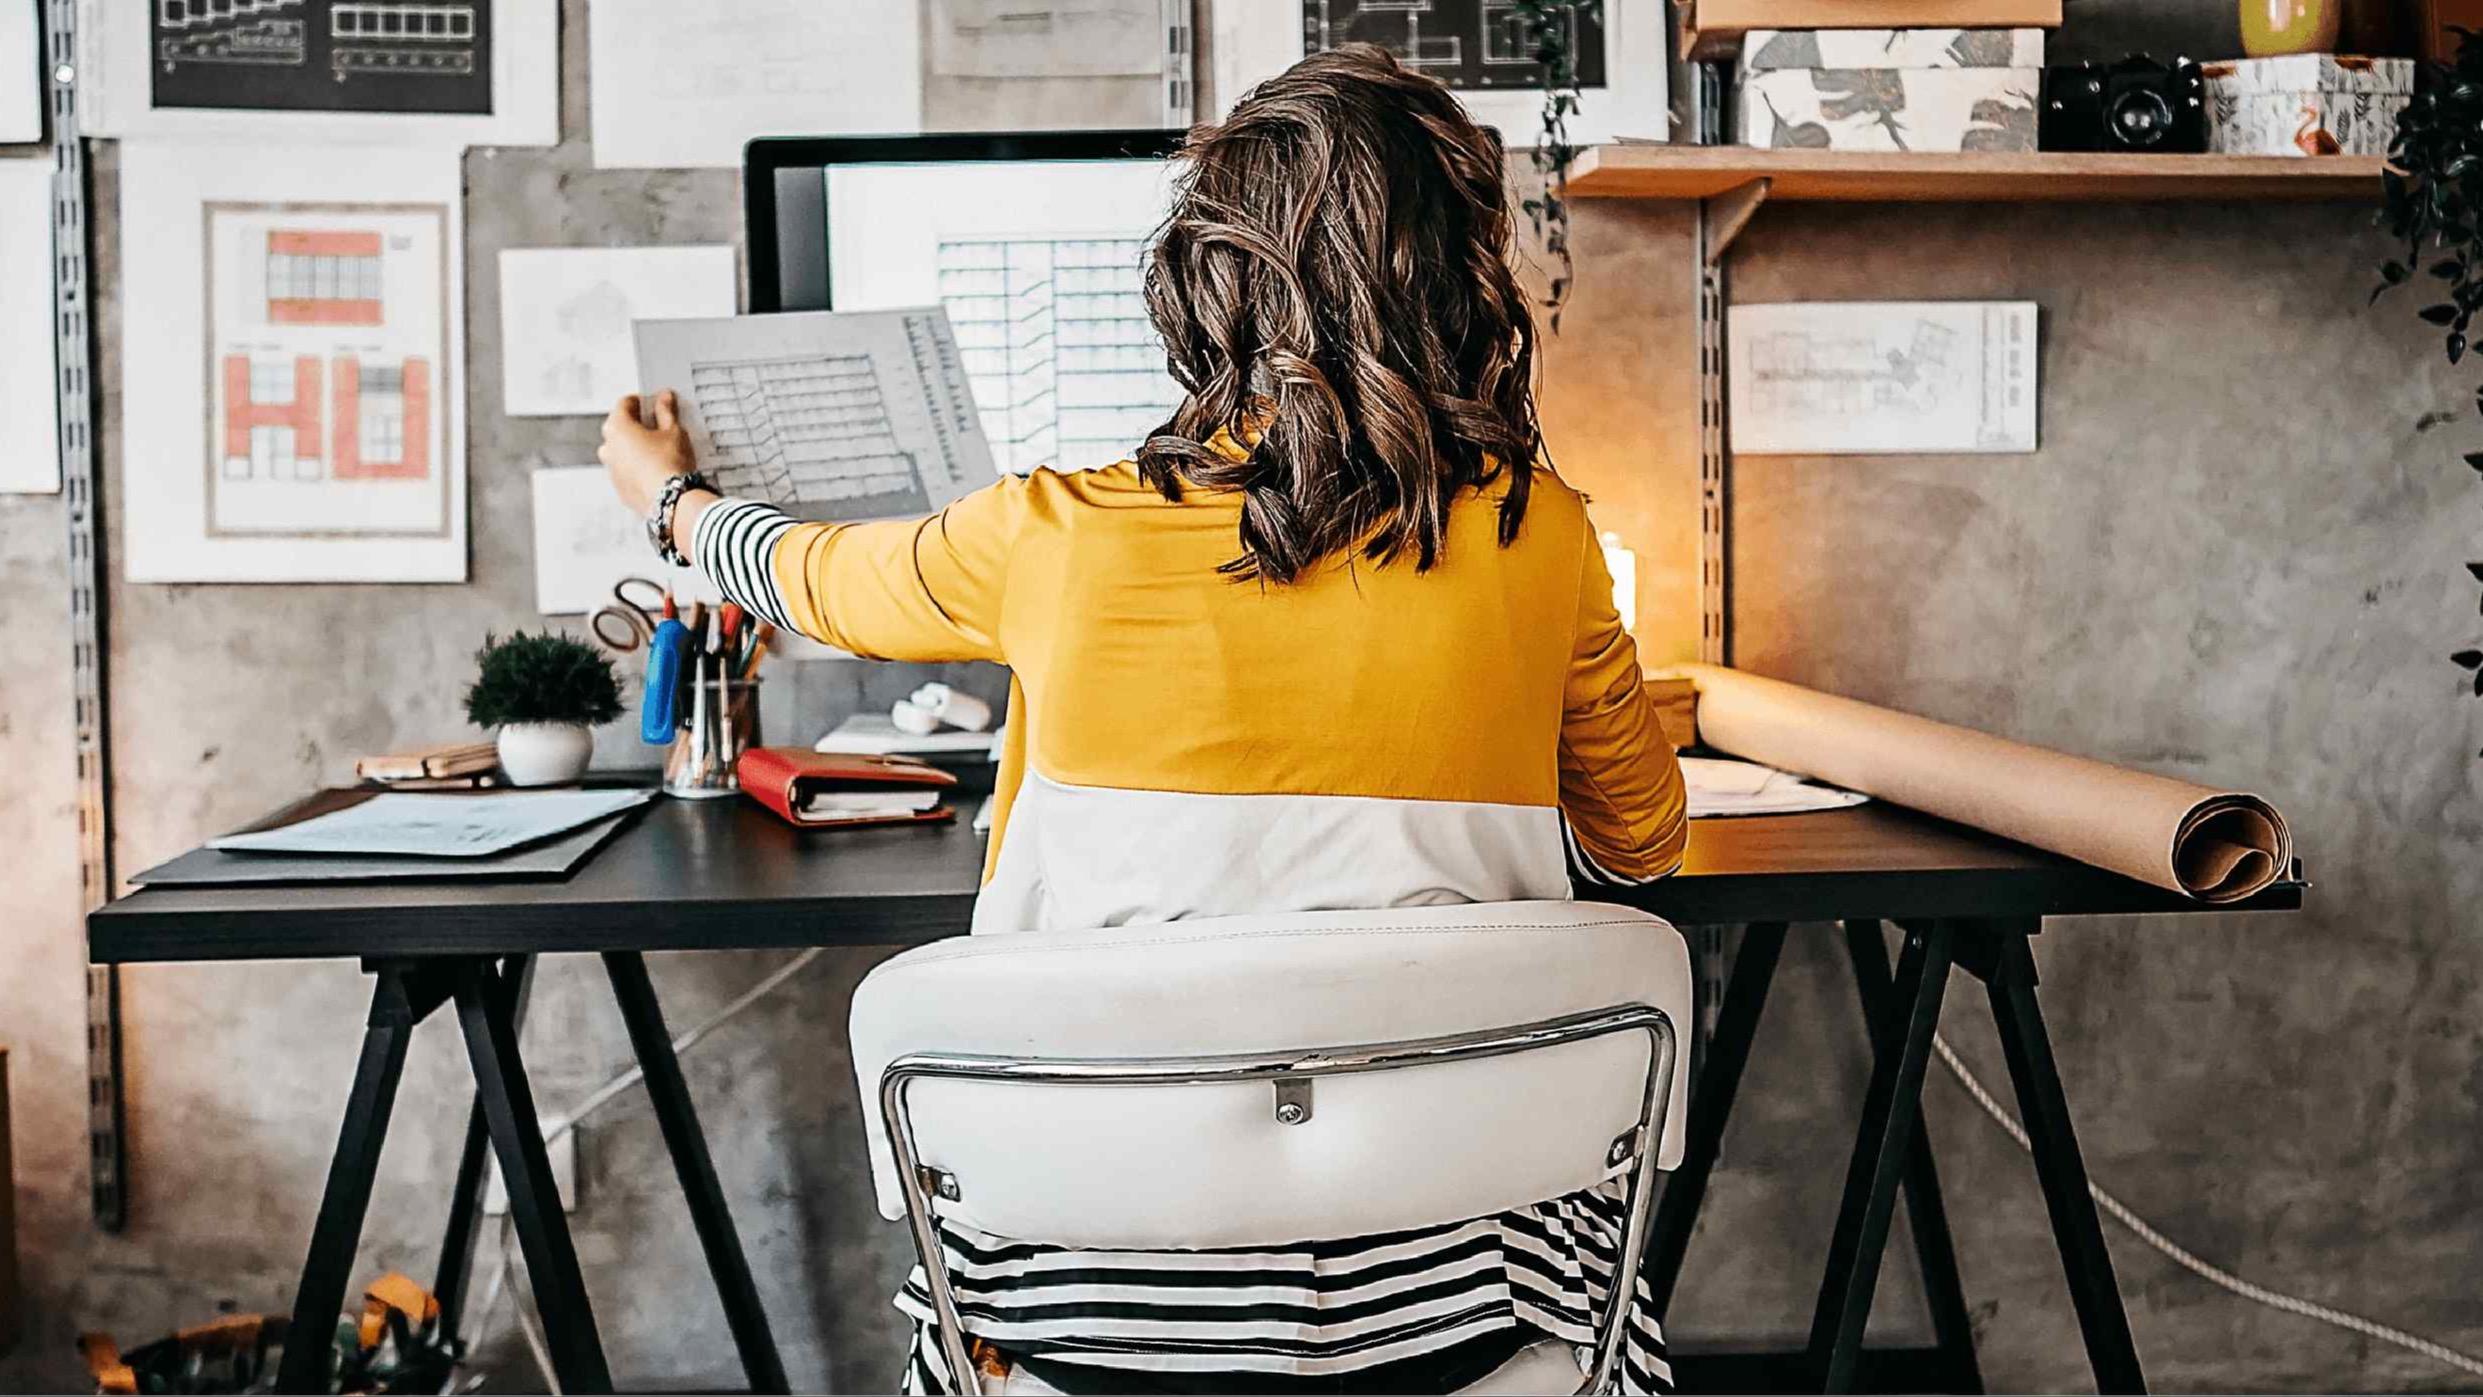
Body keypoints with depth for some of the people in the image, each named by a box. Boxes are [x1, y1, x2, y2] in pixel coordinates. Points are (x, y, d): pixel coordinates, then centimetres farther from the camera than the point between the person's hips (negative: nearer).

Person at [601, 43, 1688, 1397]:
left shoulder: (1050, 538, -10)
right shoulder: (1537, 533, -7)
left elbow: (819, 578, 13)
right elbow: (1641, 840, 9)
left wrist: (668, 493, 34)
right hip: (1446, 1287, 1)